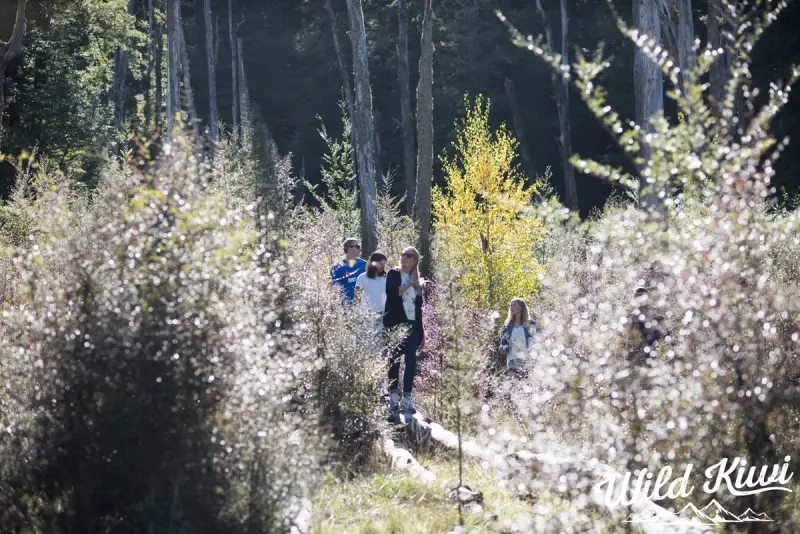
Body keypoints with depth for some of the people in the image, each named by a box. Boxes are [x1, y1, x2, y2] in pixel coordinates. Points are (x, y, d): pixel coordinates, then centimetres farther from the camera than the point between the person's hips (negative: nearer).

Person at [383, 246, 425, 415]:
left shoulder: (416, 282, 16)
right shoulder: (394, 274, 5)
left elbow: (419, 308, 17)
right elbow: (392, 293, -12)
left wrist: (422, 333, 13)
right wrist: (408, 284, -7)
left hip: (412, 325, 4)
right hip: (395, 324, -4)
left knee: (411, 362, -1)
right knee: (394, 360, -3)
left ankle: (407, 399, -1)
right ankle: (393, 398, 0)